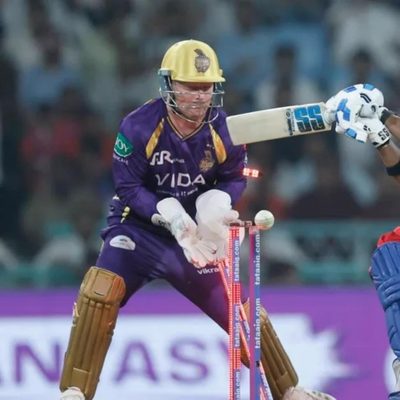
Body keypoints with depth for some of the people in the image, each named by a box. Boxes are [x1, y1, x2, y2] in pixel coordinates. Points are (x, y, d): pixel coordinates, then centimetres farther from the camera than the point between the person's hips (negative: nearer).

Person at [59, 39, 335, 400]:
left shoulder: (222, 130, -12)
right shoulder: (139, 127, -21)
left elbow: (235, 179, 2)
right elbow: (128, 188, -15)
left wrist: (215, 205, -20)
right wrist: (169, 214, -29)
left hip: (198, 234, 3)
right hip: (140, 226, -3)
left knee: (240, 307, 6)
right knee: (101, 290, -27)